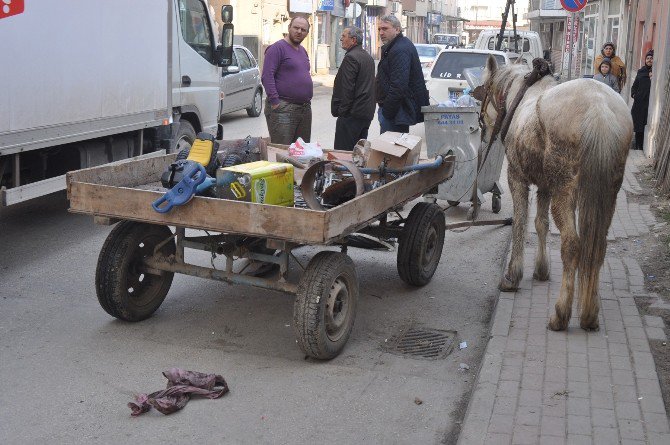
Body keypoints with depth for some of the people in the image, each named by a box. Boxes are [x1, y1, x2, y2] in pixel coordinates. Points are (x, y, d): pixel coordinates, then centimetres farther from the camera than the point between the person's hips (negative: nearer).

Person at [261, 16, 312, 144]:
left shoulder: (302, 51, 19)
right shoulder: (277, 48, -8)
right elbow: (267, 76, -15)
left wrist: (307, 99, 17)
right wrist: (274, 102, -20)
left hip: (305, 108, 9)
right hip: (283, 109, -8)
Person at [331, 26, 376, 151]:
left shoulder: (350, 58, -14)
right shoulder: (368, 57, 17)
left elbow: (347, 88, -19)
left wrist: (341, 111, -14)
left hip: (353, 113, -10)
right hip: (367, 112, 10)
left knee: (342, 151, -7)